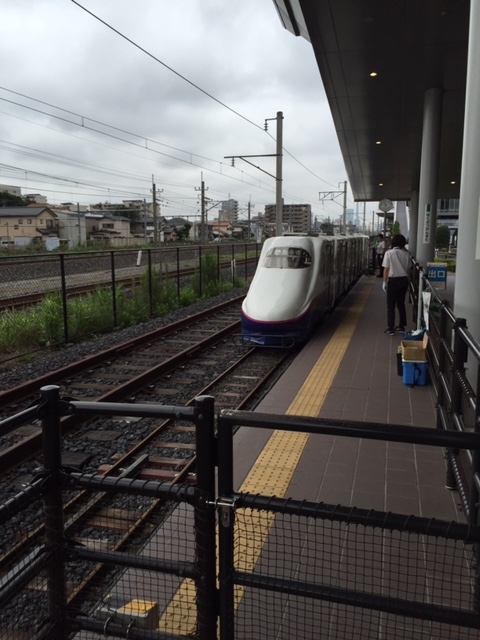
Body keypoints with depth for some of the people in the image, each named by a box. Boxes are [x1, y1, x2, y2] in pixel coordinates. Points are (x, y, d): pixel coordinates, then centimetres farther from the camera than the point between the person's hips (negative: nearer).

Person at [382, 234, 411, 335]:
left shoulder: (389, 253, -10)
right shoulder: (406, 253, 0)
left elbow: (386, 269, -9)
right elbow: (408, 269, 5)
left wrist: (384, 282, 0)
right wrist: (407, 280, 18)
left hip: (393, 281, -4)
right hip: (404, 280, 4)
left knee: (391, 306, 2)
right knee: (401, 304, 17)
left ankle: (390, 329, 2)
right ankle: (401, 326, 24)